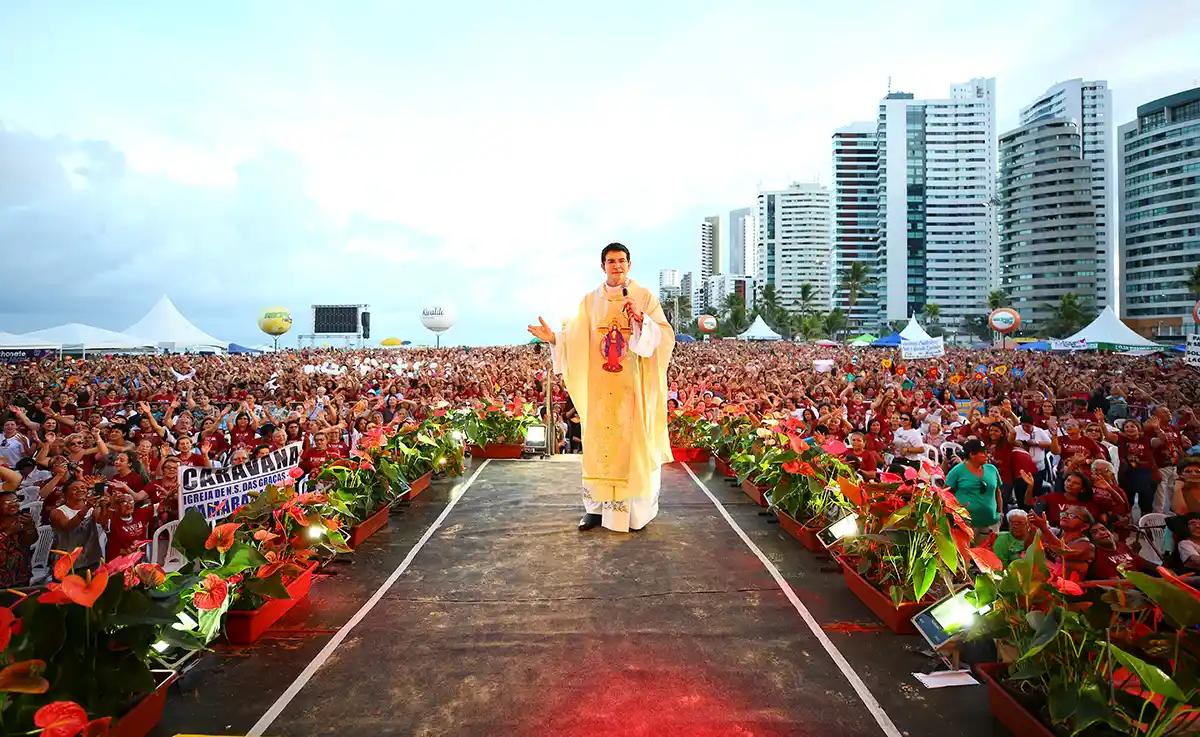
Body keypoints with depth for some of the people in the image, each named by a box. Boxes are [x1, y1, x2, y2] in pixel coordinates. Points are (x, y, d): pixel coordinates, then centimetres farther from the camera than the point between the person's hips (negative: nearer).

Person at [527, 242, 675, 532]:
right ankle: (597, 507, 15)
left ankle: (638, 509, 14)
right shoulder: (590, 301, 9)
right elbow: (575, 341, 3)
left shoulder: (645, 297, 1)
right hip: (600, 389, 2)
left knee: (635, 443, 2)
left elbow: (665, 337, -8)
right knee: (599, 445, 5)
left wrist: (641, 319, -23)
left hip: (634, 388, -2)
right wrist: (554, 338, -14)